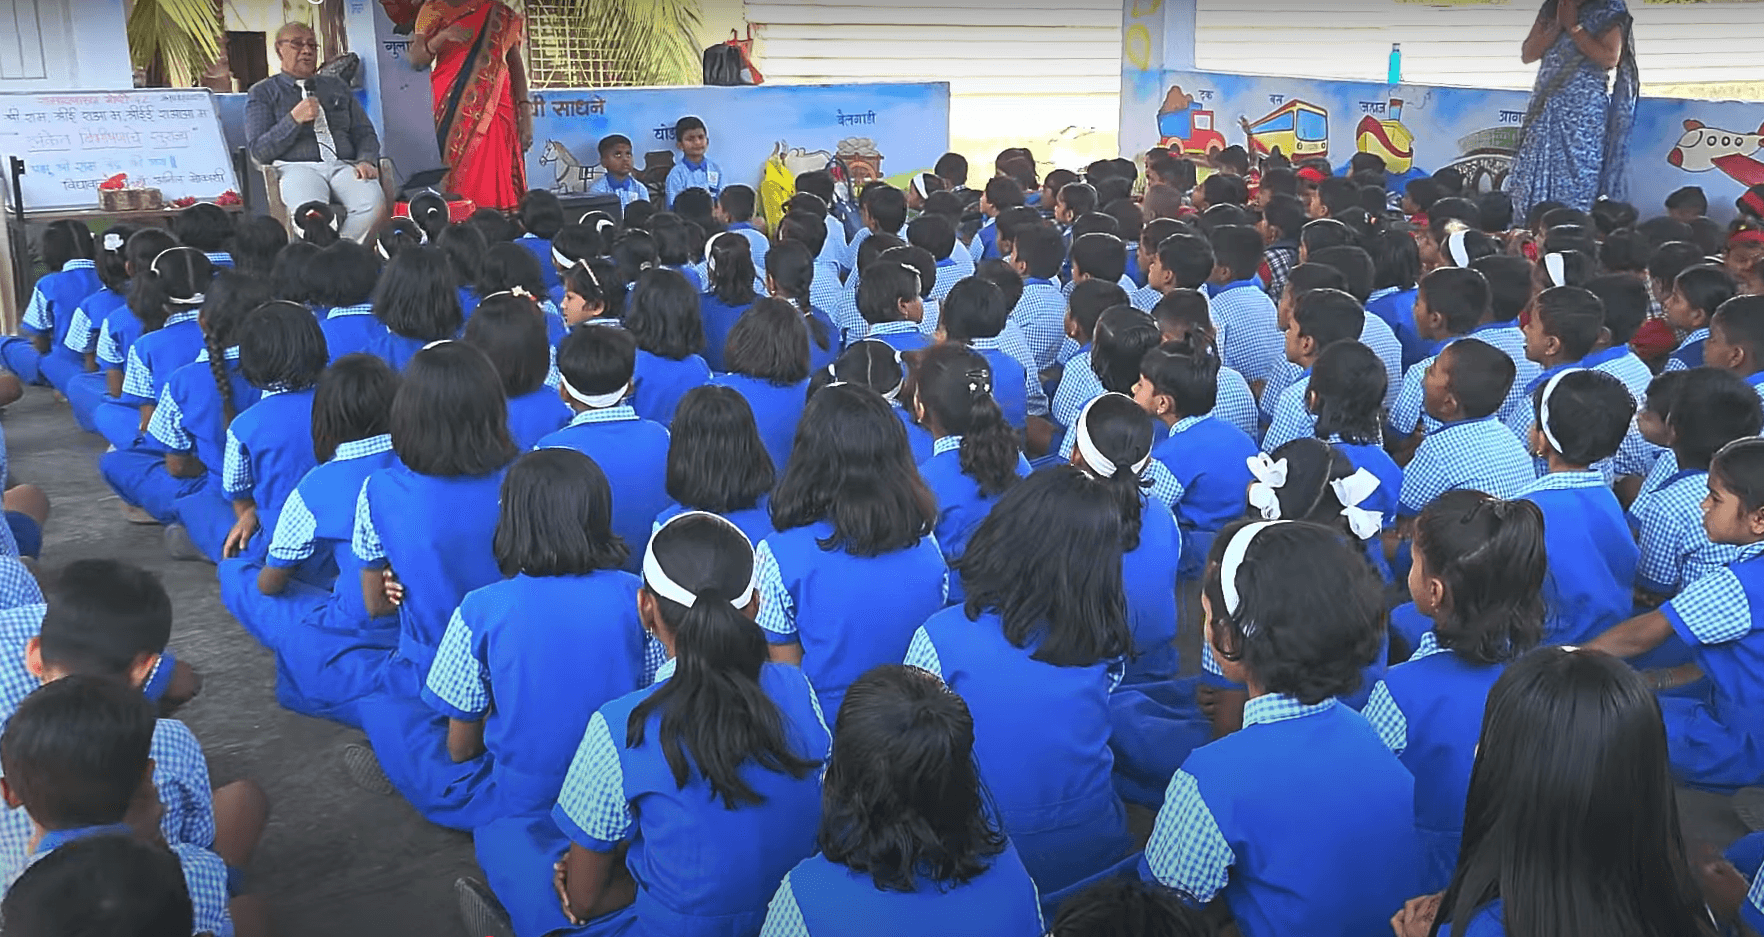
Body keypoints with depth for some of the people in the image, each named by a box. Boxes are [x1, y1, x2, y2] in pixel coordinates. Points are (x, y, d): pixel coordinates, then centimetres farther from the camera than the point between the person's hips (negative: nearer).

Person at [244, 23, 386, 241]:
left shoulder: (337, 87, 28)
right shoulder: (263, 92, 15)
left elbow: (365, 133, 21)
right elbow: (259, 151, 4)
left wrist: (366, 161, -2)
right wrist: (294, 119, -9)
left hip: (344, 166, 3)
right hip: (296, 167, -3)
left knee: (373, 202, -34)